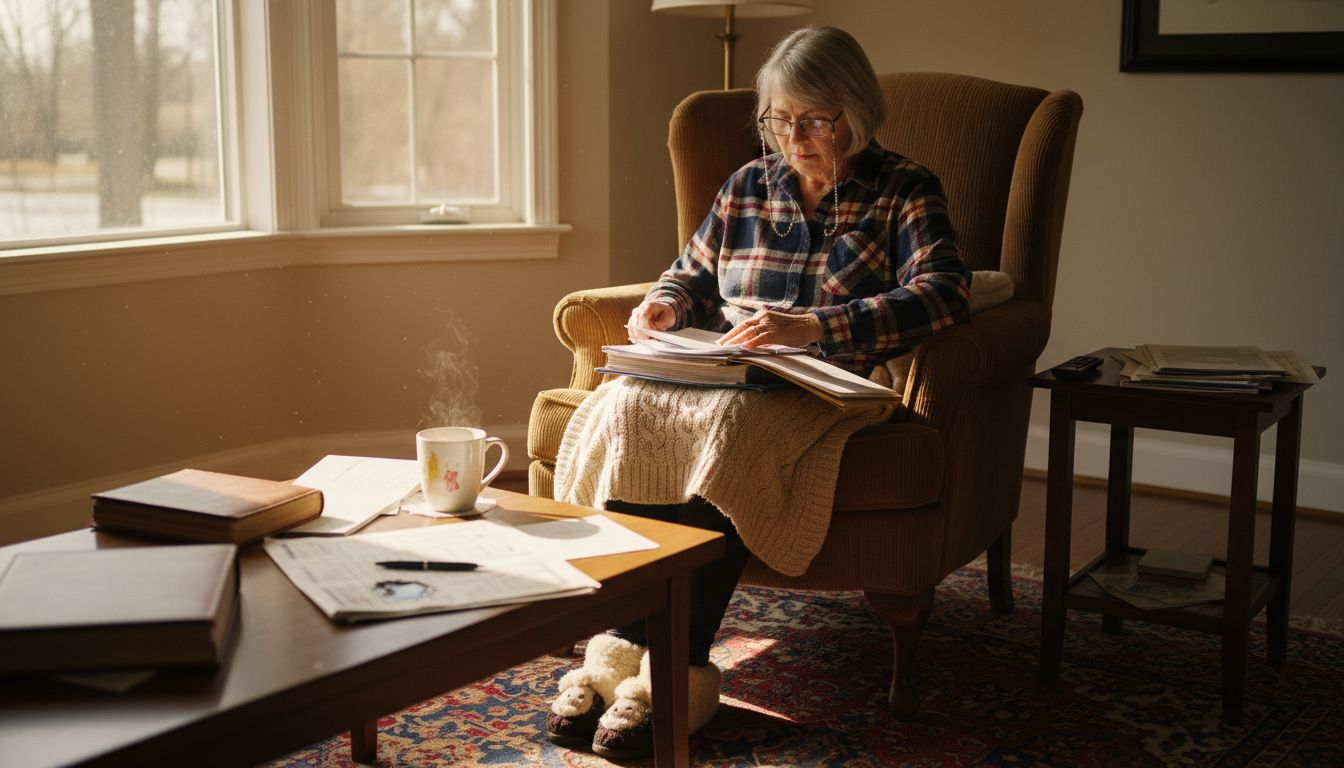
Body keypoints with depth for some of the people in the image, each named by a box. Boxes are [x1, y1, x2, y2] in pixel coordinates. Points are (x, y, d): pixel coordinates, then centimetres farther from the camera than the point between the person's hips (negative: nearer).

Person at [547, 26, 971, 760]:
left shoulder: (904, 190, 2)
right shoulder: (749, 184, 16)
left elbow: (944, 292, -15)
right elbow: (693, 272, 28)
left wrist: (811, 326, -27)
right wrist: (667, 302, 2)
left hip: (829, 388, -4)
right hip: (725, 371, 5)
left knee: (725, 426, -36)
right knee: (625, 410, -27)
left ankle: (679, 673, -31)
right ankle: (619, 646, -29)